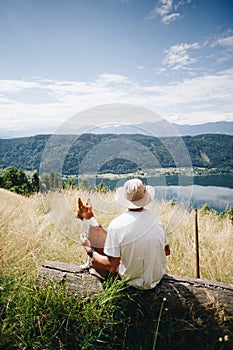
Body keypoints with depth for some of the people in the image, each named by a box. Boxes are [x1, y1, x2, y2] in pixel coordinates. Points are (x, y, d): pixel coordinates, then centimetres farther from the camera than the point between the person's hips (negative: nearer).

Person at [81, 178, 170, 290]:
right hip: (158, 277, 5)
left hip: (134, 282, -5)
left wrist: (89, 250, -7)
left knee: (95, 261, 10)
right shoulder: (155, 218, -12)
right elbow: (167, 251, 1)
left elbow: (112, 267, -21)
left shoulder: (116, 225, -26)